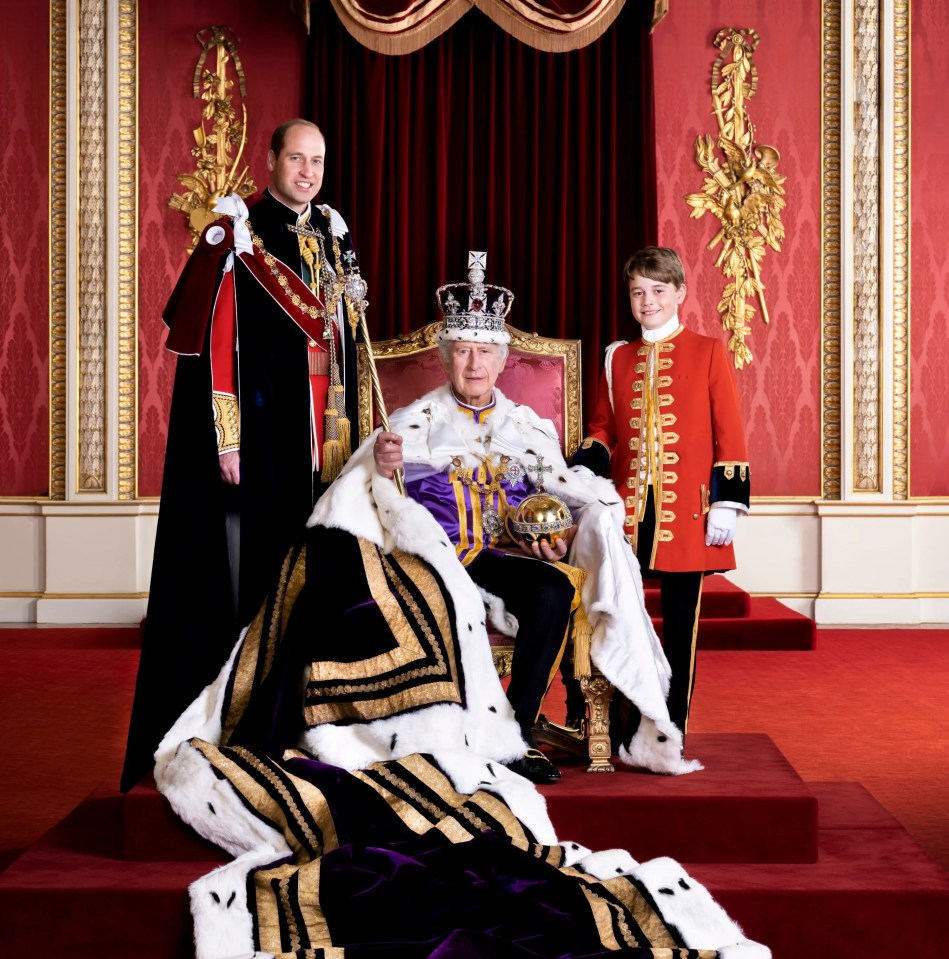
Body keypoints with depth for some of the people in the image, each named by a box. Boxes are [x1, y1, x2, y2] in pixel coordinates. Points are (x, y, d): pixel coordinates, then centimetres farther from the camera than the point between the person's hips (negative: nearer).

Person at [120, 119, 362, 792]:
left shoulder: (332, 236, 15)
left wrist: (350, 433, 14)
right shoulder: (237, 235, -5)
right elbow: (212, 341, -11)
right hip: (260, 430, -6)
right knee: (251, 567, -3)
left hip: (323, 441, 6)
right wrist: (226, 440, -16)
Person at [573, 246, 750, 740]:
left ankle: (673, 731, 15)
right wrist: (584, 474, -4)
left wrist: (726, 504, -7)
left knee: (680, 622, 5)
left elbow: (729, 433, 0)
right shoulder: (618, 357, 12)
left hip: (686, 513, -2)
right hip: (627, 509, 3)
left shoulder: (707, 352, 3)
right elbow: (602, 427, 15)